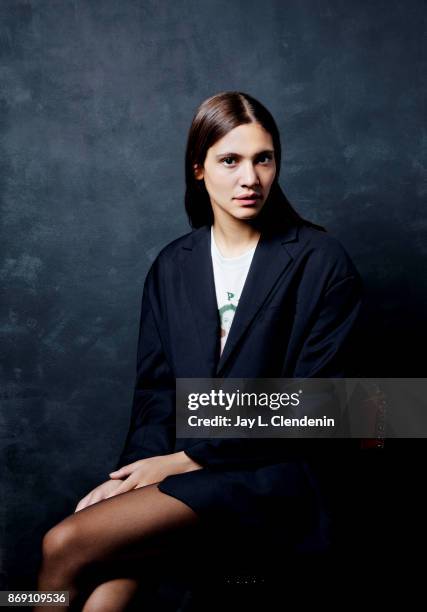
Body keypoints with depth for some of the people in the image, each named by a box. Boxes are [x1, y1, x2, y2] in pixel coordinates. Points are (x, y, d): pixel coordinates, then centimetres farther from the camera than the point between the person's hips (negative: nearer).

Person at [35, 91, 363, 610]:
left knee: (66, 544, -22)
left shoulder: (322, 263, -4)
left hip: (270, 471, -3)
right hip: (175, 462, 4)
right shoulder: (172, 267, 10)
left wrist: (186, 459, -11)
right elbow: (154, 386, 9)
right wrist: (143, 466, -12)